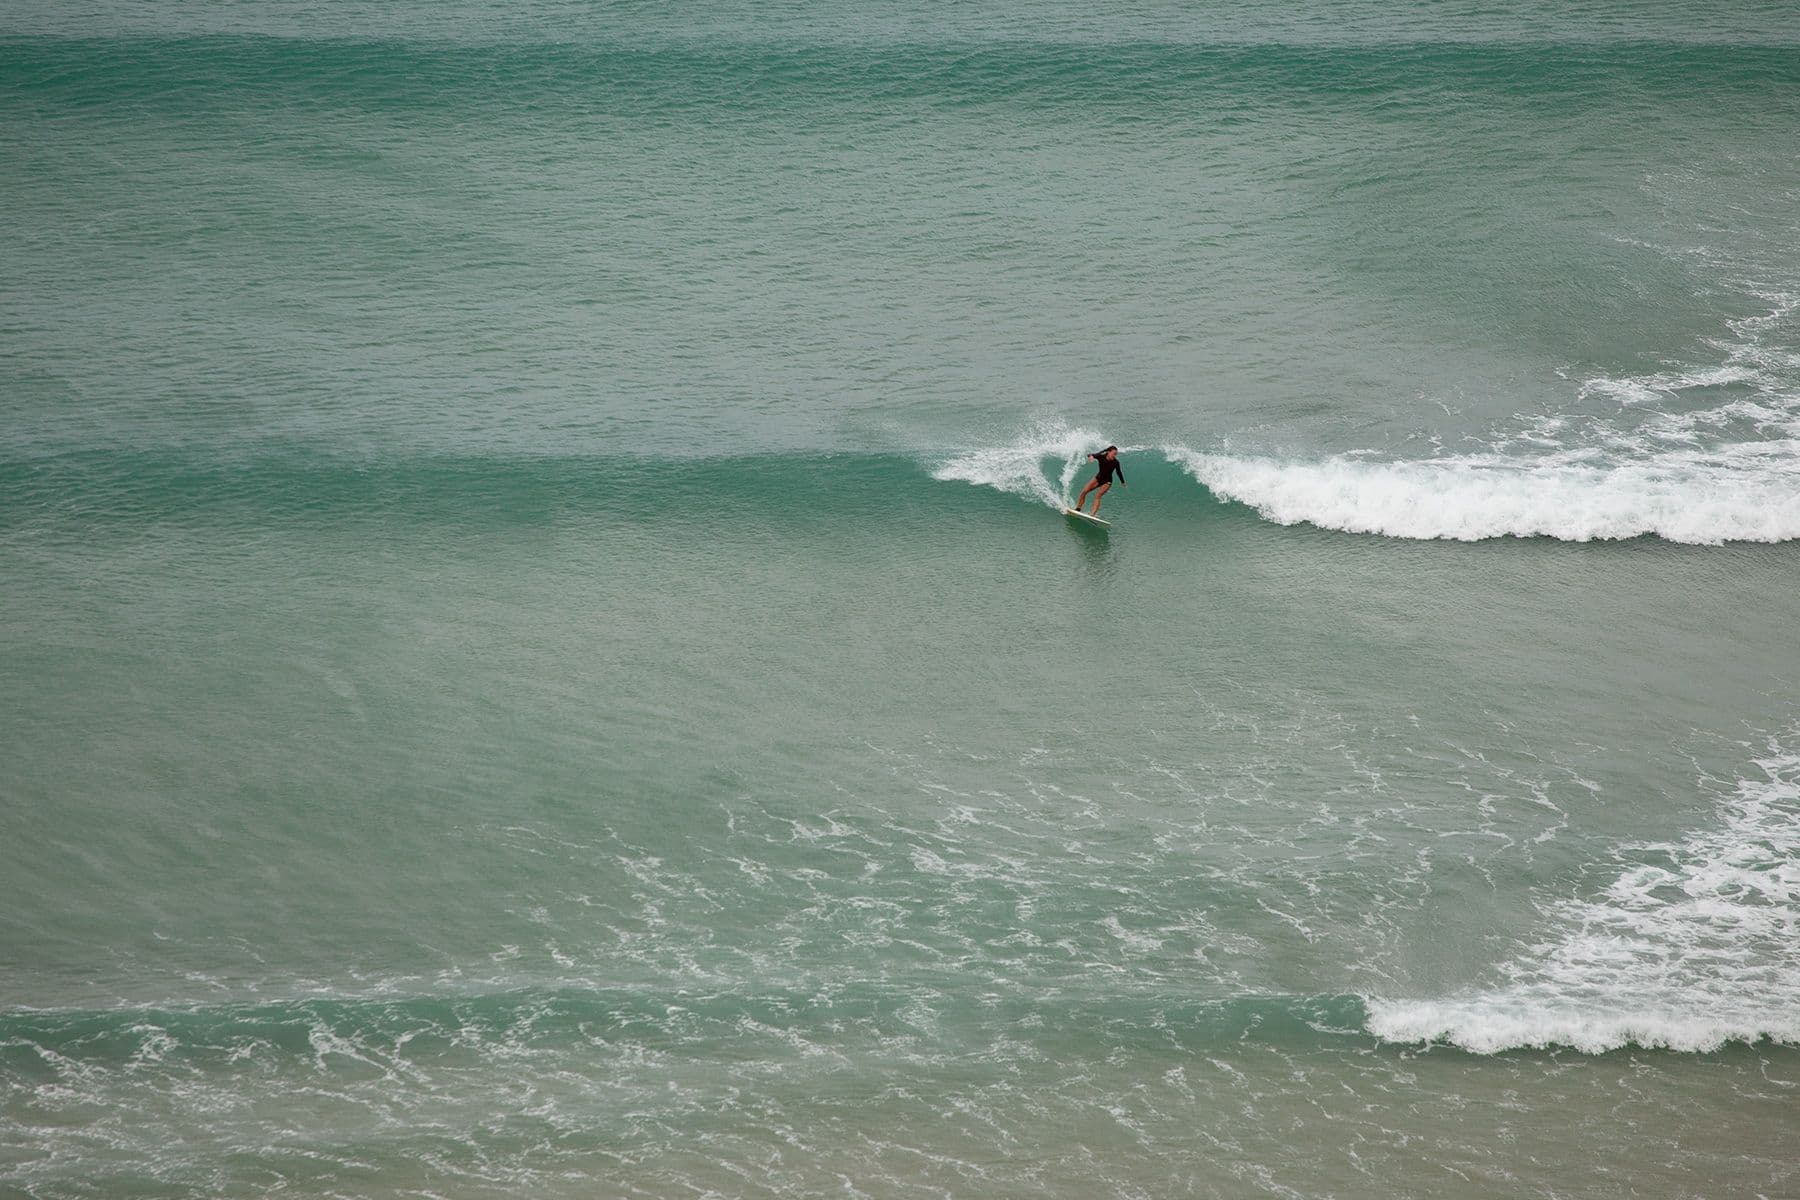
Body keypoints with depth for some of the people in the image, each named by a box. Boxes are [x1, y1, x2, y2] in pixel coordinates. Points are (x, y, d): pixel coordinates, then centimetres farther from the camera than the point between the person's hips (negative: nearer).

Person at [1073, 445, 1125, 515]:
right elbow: (1091, 455, -27)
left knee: (1097, 496, -23)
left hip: (1107, 482, -3)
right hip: (1098, 478, 3)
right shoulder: (1101, 457, -15)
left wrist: (1122, 482, 13)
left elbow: (1119, 472, 0)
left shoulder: (1115, 462, -16)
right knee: (1084, 492, -4)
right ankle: (1077, 509, 9)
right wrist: (1091, 456, -52)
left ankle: (1093, 514, -32)